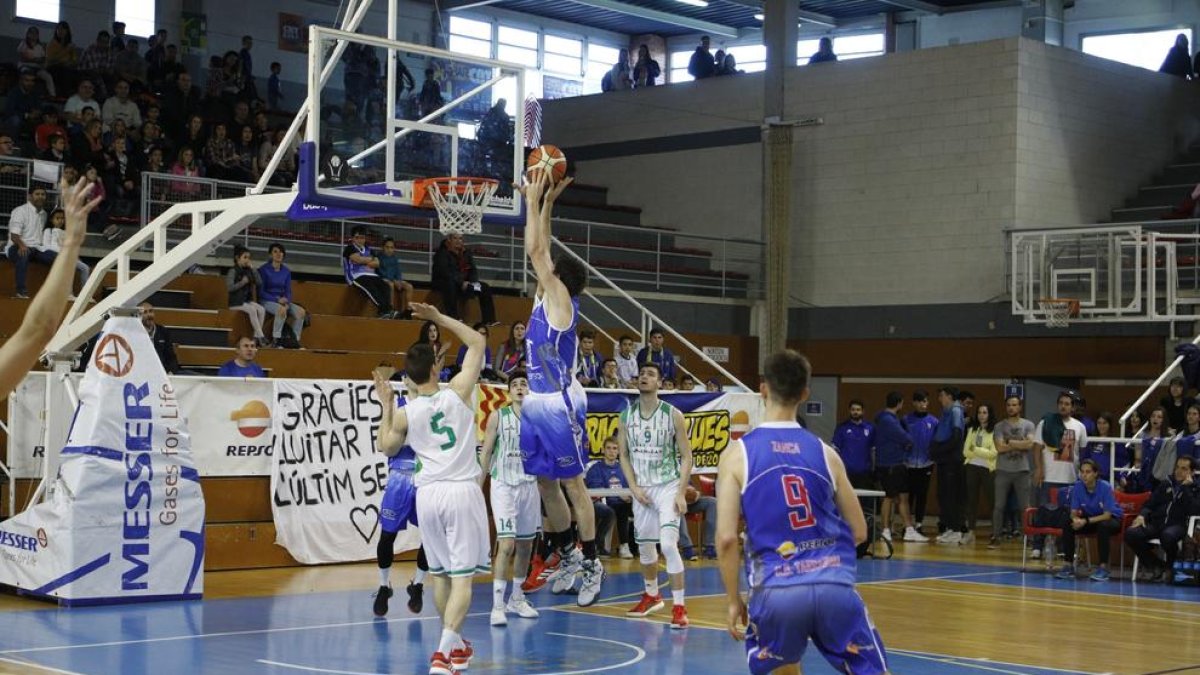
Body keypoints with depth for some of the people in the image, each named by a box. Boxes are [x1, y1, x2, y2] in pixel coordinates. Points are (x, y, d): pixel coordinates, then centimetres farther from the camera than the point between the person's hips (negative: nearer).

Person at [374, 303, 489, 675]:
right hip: (462, 490, -2)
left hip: (428, 493, 3)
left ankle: (455, 645, 31)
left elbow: (385, 446, 19)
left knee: (440, 574, 17)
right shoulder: (458, 392, -2)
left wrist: (386, 406, 24)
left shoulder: (405, 414, 0)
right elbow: (478, 342, 10)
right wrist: (440, 318, 12)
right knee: (462, 577, -4)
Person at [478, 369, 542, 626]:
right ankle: (498, 605, -12)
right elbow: (486, 452, 1)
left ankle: (517, 599, 26)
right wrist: (478, 487, -2)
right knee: (506, 544, -14)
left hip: (529, 485, 4)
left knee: (526, 544, 11)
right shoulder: (498, 416, -3)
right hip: (503, 485, -4)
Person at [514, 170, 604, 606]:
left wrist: (534, 201, -9)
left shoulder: (561, 302, -12)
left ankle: (591, 564, 4)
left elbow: (535, 252, -16)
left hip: (560, 406, -9)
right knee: (545, 484, 13)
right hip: (536, 404, 9)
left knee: (573, 484, -3)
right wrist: (545, 204, 14)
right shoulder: (545, 300, 9)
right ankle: (568, 557, 23)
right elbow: (540, 251, 17)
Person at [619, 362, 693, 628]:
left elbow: (686, 456, -6)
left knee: (668, 544, -17)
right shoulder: (626, 416, 1)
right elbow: (624, 456, 7)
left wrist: (681, 493, -13)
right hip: (642, 489, 4)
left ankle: (679, 606, -11)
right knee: (645, 545, 13)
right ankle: (652, 596, 34)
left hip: (668, 486, -4)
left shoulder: (673, 415, -9)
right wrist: (634, 487, -5)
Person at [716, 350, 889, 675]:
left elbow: (726, 538, -6)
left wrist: (733, 600, 5)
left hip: (776, 590, -1)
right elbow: (859, 532, 15)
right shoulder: (825, 452, 9)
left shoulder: (737, 453, 2)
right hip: (835, 584, 1)